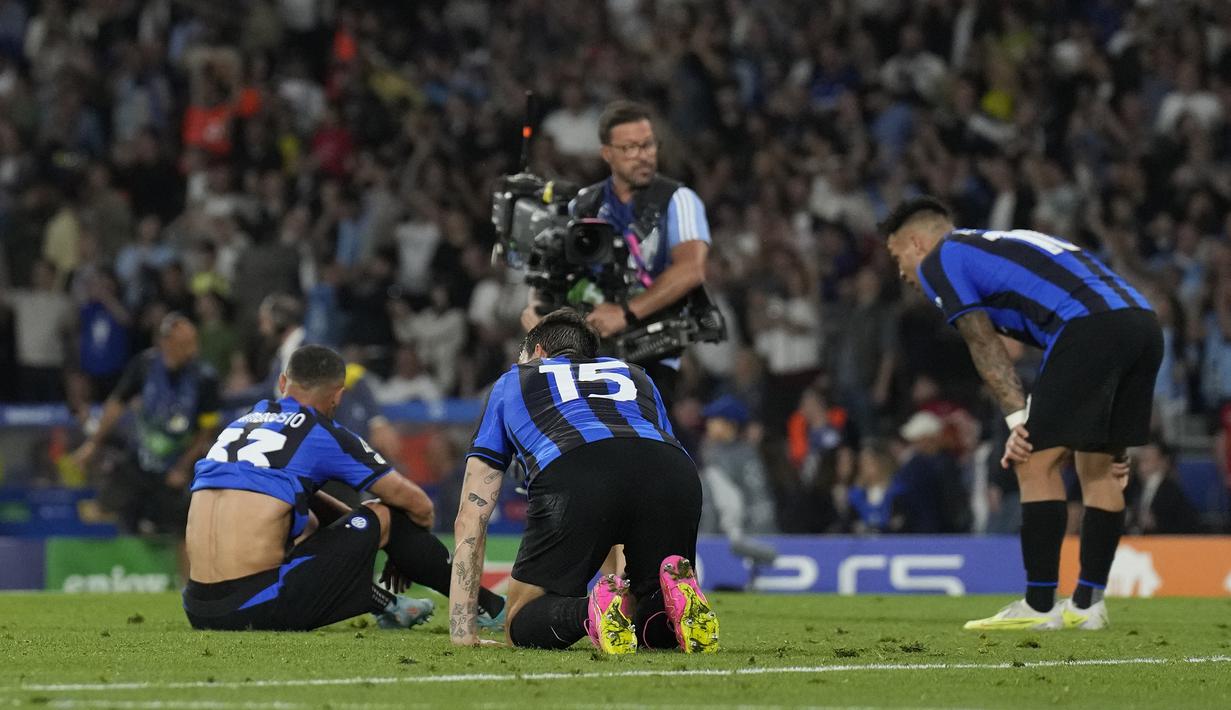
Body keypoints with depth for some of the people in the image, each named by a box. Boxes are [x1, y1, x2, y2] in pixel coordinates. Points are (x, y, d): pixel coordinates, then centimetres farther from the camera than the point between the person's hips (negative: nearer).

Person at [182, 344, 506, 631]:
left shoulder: (240, 424, 21)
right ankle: (490, 608, 19)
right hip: (258, 607, -7)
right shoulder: (322, 434, 3)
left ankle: (386, 604, 40)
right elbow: (418, 505, 10)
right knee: (385, 515, 10)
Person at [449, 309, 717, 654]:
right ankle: (676, 592, -13)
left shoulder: (511, 381, 38)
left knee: (523, 627, 13)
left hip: (572, 477, -2)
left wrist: (462, 632, 38)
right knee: (657, 630, 22)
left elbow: (470, 519, 36)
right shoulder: (635, 376, 43)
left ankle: (591, 611, -19)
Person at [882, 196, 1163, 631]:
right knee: (1097, 466, 15)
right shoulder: (999, 244, 36)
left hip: (1090, 326, -9)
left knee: (1037, 463, -2)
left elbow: (986, 349, 3)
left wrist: (1017, 418, 0)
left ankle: (1039, 606, -3)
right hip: (1142, 319, 9)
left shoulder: (937, 263, 12)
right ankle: (1088, 604, 17)